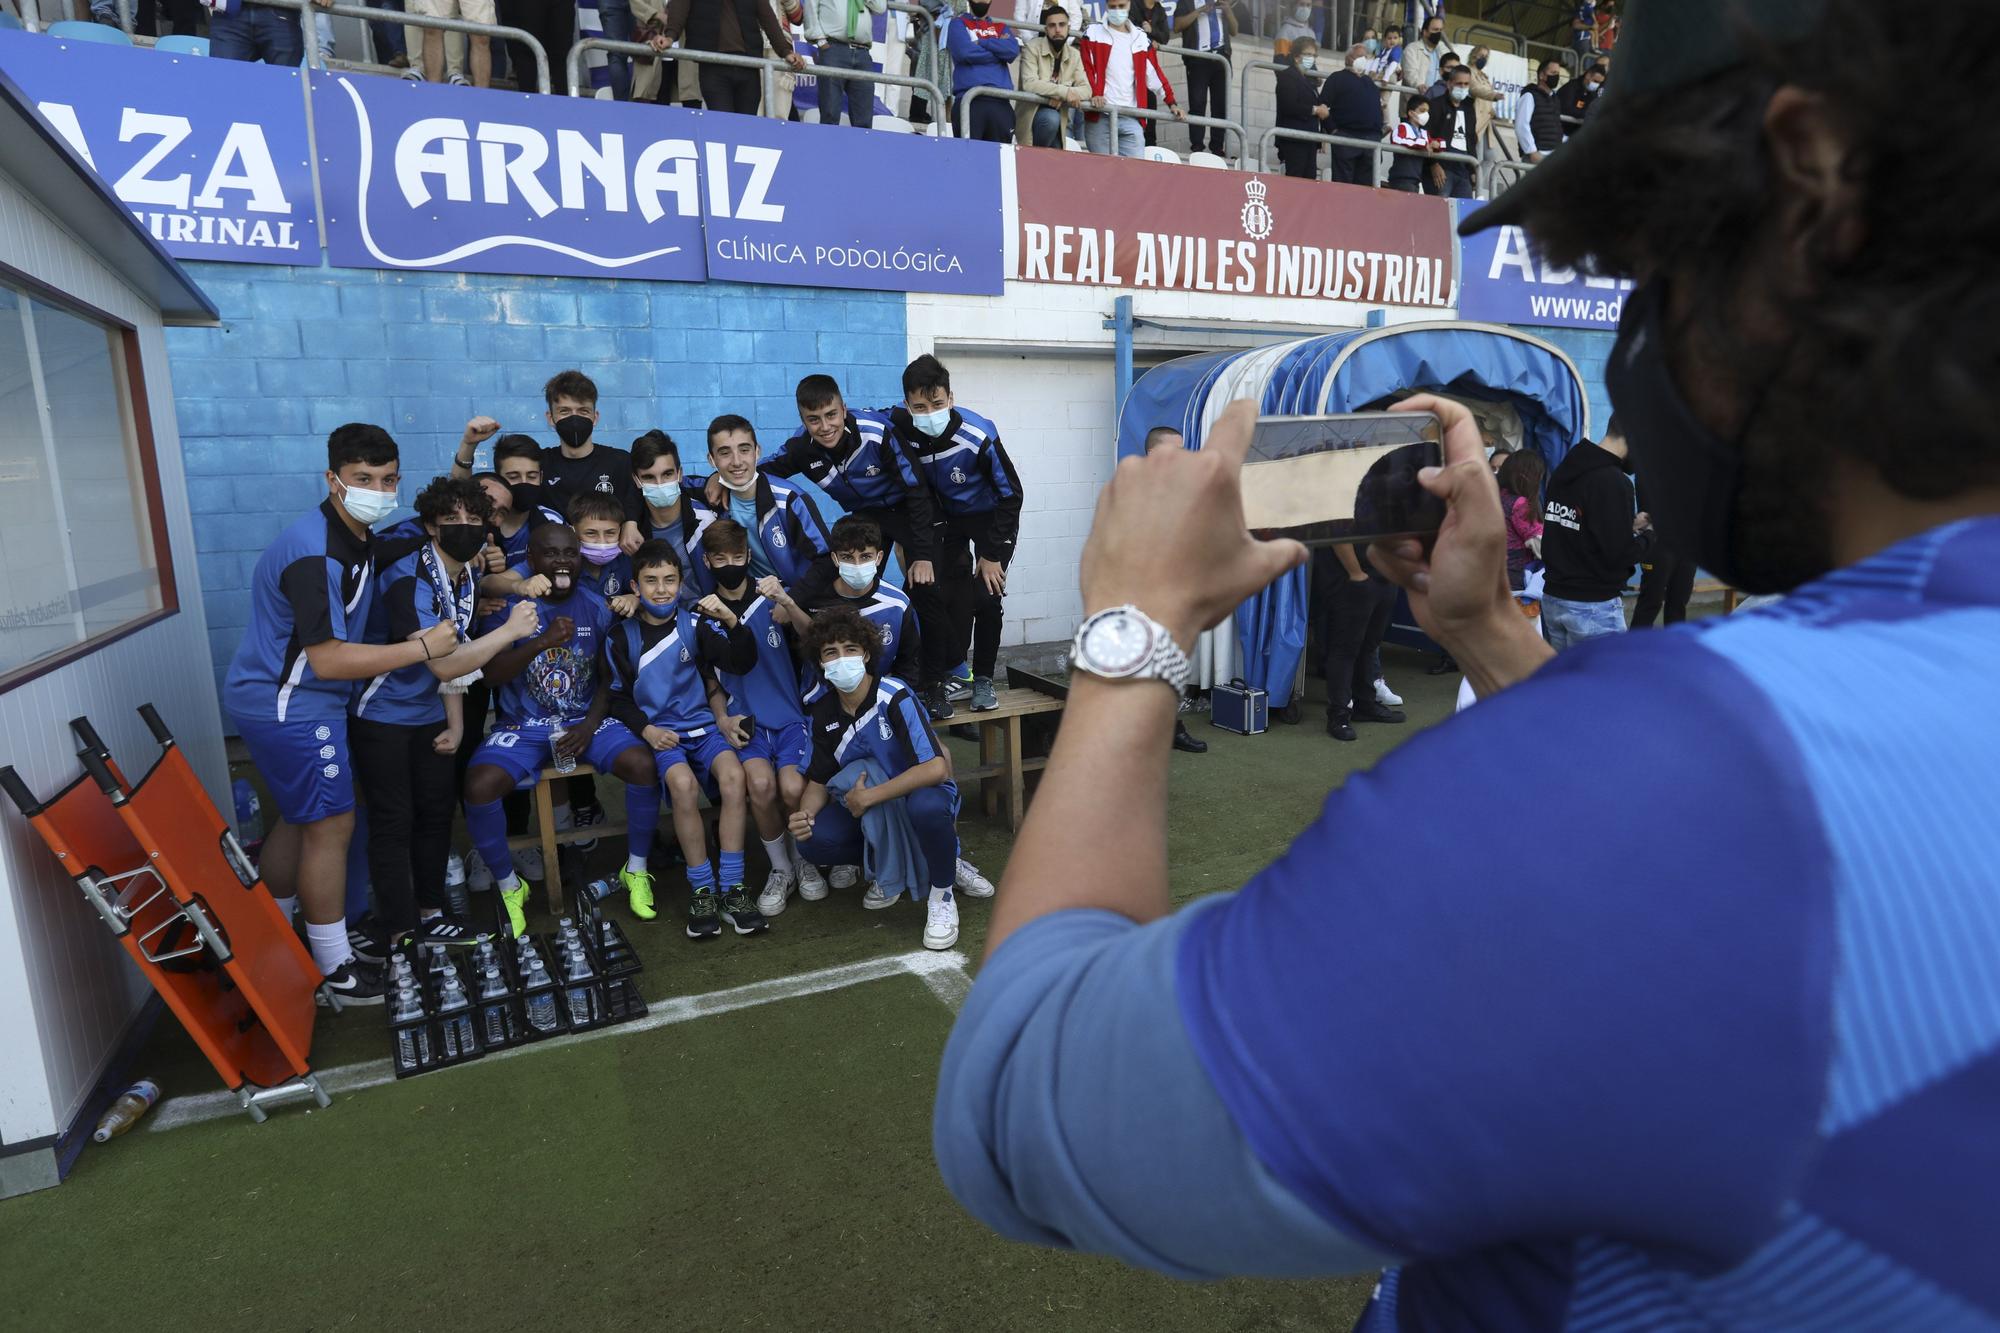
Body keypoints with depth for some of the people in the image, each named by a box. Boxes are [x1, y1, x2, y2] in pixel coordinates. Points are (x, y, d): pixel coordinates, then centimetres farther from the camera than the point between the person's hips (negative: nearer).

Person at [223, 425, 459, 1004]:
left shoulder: (355, 541, 7)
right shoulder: (314, 554, -25)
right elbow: (329, 658, -28)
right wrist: (422, 647, -24)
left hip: (280, 701, 10)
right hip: (289, 708, -10)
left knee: (300, 819, 19)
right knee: (332, 825, -4)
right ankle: (335, 969, 6)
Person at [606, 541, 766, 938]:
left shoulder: (694, 622, 1)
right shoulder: (622, 635, 3)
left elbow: (742, 663, -3)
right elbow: (617, 697, 9)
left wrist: (731, 621, -20)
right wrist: (646, 729, -8)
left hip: (701, 725, 1)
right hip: (656, 733, -1)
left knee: (733, 774, -30)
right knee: (683, 782, -33)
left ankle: (732, 889, -21)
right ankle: (702, 890, -17)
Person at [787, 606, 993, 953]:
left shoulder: (894, 696, -21)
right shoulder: (823, 714, -4)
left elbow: (935, 768, -30)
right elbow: (819, 781, 6)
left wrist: (869, 796, -26)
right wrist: (805, 814, -16)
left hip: (919, 793, -5)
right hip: (866, 807, 5)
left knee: (927, 805, -41)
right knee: (812, 843, -22)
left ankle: (942, 893, -11)